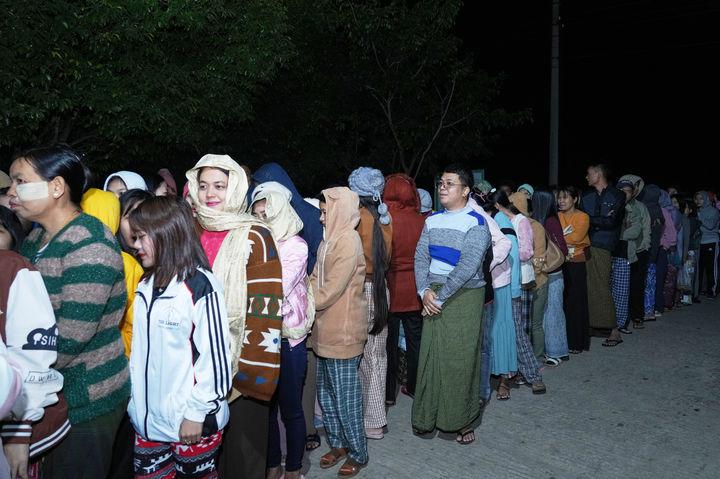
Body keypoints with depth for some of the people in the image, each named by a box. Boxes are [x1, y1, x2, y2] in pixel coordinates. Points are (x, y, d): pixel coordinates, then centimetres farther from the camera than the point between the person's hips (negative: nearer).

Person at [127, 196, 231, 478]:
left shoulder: (199, 286, -16)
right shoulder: (146, 286, 8)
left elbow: (215, 355, -16)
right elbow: (140, 349, 13)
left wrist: (197, 412, -14)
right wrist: (135, 397, 11)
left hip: (191, 422, -7)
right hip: (148, 417, 7)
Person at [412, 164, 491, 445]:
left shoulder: (476, 222, -8)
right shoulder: (432, 221, 10)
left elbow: (467, 267, -17)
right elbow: (421, 257, 4)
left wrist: (440, 296, -16)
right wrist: (424, 291, -10)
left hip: (465, 296, -5)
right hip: (433, 297, 5)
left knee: (461, 359, 2)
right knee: (430, 356, 7)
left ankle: (463, 420, 18)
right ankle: (428, 417, 21)